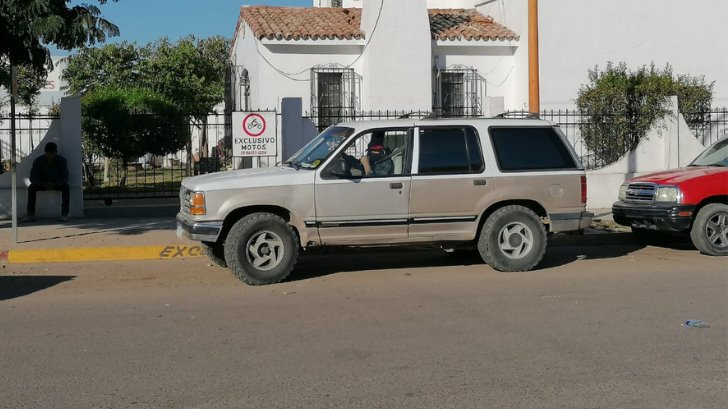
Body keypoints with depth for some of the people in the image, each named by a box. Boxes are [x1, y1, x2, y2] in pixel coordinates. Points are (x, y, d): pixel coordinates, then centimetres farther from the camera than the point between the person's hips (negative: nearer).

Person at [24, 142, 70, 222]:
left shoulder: (62, 161, -18)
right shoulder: (38, 161, -15)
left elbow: (65, 178, -20)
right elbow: (33, 178, -14)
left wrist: (53, 184, -36)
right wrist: (44, 184, -31)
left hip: (57, 184, -1)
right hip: (43, 183, 2)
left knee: (66, 187, -33)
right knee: (31, 187, -27)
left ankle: (64, 213, -34)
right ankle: (31, 214, -25)